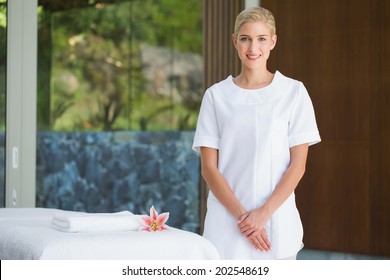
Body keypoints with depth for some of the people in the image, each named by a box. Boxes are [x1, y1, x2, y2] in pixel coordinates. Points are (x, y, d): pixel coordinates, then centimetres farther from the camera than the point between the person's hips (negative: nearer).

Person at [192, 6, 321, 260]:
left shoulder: (294, 92, 4)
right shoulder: (217, 96, 6)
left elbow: (298, 165, 0)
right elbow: (209, 167, 2)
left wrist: (264, 212, -10)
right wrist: (241, 215, -9)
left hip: (276, 219, 0)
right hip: (227, 221, 1)